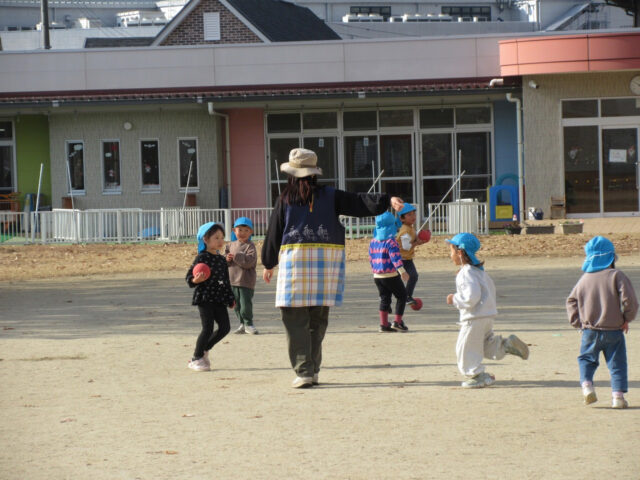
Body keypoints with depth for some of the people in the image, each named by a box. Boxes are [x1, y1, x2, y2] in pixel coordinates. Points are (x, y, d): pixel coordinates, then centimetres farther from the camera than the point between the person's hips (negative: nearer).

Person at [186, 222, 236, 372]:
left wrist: (231, 299, 20)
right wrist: (195, 280, -29)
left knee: (225, 327, 2)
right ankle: (196, 358, 5)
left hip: (219, 299, 7)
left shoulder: (222, 260, 13)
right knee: (208, 328, -10)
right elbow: (189, 277, -7)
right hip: (205, 298, -7)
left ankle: (204, 350, 20)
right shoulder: (202, 258, -8)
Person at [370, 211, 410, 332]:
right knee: (401, 296, 7)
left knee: (384, 298, 12)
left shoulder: (373, 242, 9)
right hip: (391, 275, -7)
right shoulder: (390, 242, -14)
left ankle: (383, 324, 8)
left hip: (377, 276, 7)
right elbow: (395, 257, -25)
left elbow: (371, 259, 17)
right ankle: (397, 322, 3)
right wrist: (402, 271, -31)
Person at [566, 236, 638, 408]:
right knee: (617, 363, 4)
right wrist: (627, 318, 2)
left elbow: (572, 301, 11)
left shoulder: (584, 278, 7)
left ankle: (586, 384, -6)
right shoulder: (616, 276, -7)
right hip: (614, 330, -2)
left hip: (590, 331, 2)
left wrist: (577, 322, 16)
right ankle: (618, 395, -5)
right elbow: (629, 299, -13)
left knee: (586, 359, 17)